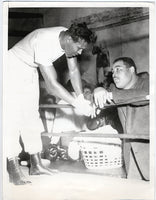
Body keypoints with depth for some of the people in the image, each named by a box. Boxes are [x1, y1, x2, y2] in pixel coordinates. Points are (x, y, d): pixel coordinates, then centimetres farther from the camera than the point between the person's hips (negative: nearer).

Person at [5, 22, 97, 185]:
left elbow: (74, 70, -6)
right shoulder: (45, 43, -39)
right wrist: (77, 104, -34)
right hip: (12, 68, -8)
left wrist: (81, 98, -15)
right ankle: (14, 171, -12)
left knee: (31, 115, 6)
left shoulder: (69, 39, -14)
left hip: (30, 70, 9)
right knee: (12, 115, -14)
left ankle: (36, 165, 11)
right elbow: (52, 86, -39)